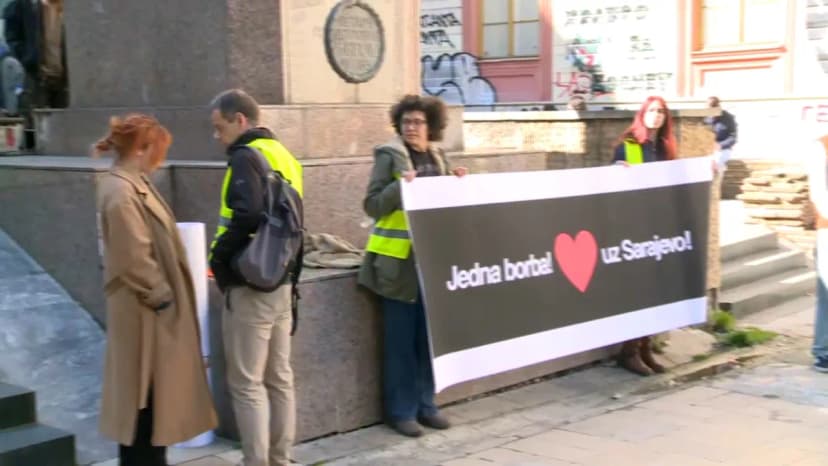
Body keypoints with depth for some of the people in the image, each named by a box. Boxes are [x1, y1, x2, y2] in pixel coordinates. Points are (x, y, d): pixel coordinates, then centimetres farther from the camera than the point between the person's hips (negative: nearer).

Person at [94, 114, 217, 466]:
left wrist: (163, 294, 17)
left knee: (152, 397, 17)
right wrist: (161, 296, -15)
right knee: (147, 398, -1)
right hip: (145, 314, -10)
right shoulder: (122, 193, -21)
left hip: (151, 310, 10)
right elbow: (134, 260, -24)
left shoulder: (131, 184, 12)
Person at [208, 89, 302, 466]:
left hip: (250, 284, -9)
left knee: (246, 383, -1)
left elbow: (248, 215, -28)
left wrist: (219, 255, -15)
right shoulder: (282, 154, 14)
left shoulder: (246, 156, -13)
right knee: (279, 377, 14)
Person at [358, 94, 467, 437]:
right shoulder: (389, 156, -6)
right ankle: (401, 411, 8)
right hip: (399, 261, -6)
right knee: (401, 339, -1)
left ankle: (425, 404, 21)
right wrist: (400, 185, -24)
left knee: (428, 335, 10)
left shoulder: (438, 157, 12)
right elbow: (371, 205, -11)